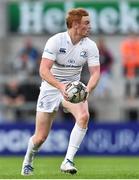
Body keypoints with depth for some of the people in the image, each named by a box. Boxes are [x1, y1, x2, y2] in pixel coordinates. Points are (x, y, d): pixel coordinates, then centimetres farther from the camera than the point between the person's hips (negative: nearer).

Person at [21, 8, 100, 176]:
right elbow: (44, 70, -26)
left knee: (83, 116, -30)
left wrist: (87, 89, -33)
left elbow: (95, 72, -12)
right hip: (51, 87, -2)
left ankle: (67, 161, -27)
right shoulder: (55, 41, -19)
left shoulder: (90, 46, -8)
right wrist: (61, 86, -41)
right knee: (41, 137, 0)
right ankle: (28, 162, 33)